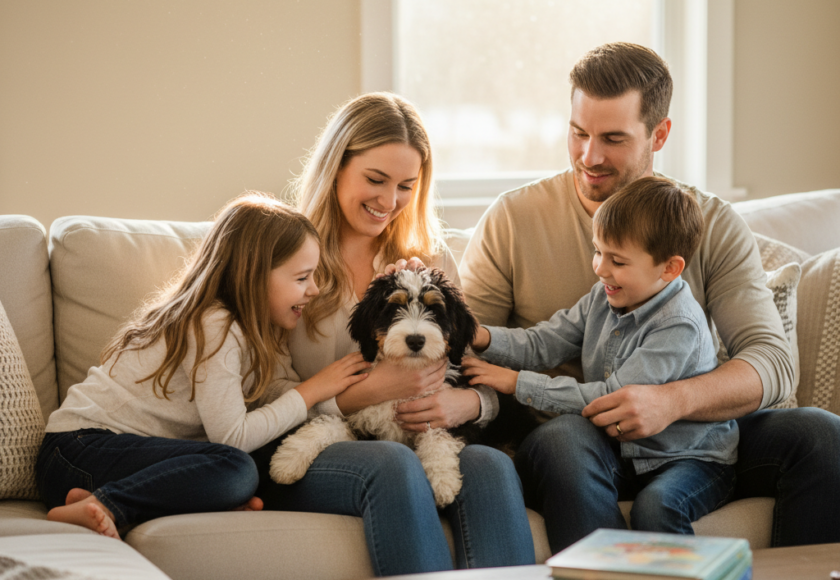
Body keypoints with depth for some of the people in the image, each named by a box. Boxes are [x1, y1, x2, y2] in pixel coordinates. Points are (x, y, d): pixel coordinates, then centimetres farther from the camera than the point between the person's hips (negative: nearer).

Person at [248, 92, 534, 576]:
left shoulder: (432, 261, 18)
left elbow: (486, 378, 15)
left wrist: (466, 403, -9)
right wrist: (375, 388, -15)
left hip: (414, 443, 4)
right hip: (305, 448, -3)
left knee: (492, 467, -29)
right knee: (392, 464, -36)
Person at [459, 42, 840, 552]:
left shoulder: (713, 224, 5)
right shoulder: (512, 221, 2)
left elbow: (772, 361, -6)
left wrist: (673, 402, -26)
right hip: (570, 435, -2)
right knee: (562, 441, -38)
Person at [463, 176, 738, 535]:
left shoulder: (679, 325, -24)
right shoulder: (604, 297, 2)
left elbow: (613, 398, -26)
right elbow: (542, 344, 6)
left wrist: (518, 383, -23)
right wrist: (484, 338, -15)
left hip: (693, 456, -7)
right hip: (625, 451, 7)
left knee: (656, 504, -34)